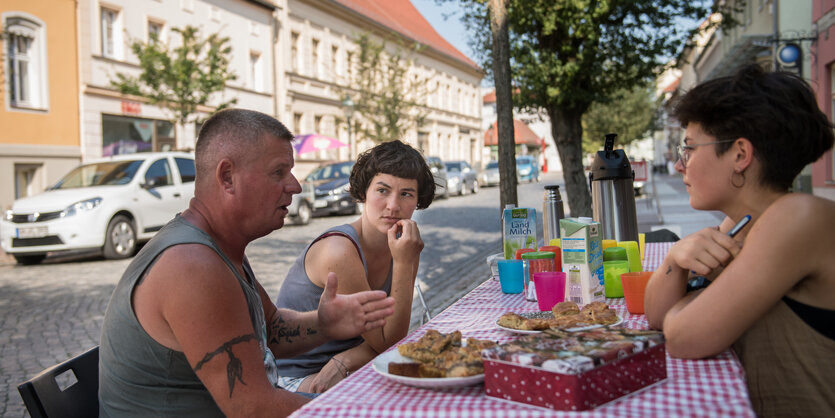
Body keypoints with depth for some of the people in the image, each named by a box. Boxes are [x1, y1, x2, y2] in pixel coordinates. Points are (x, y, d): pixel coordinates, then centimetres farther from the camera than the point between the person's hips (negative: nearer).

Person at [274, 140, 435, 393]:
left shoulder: (403, 244, -2)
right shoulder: (339, 251, -25)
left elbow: (394, 335, -2)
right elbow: (387, 343, -19)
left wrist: (345, 361, -22)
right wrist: (403, 265, -28)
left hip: (343, 373, 8)